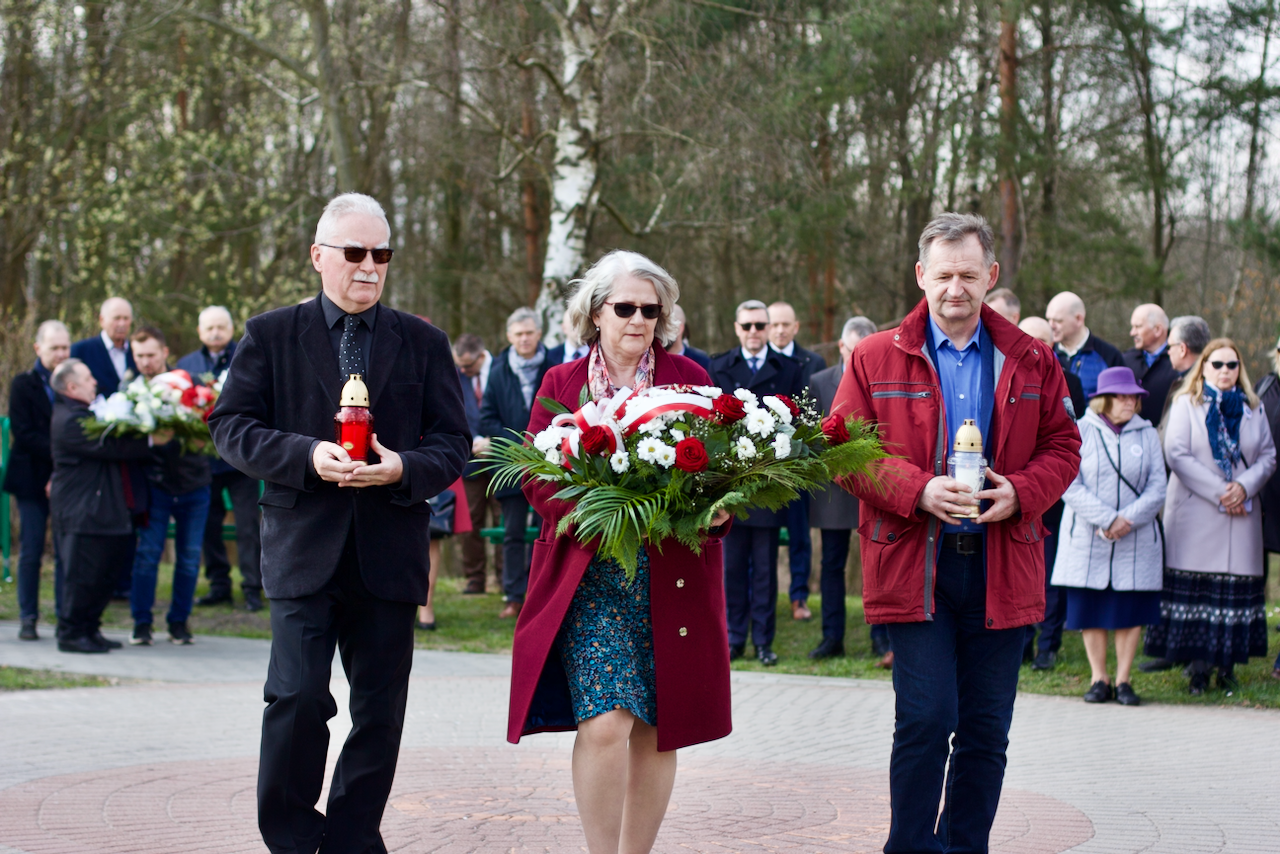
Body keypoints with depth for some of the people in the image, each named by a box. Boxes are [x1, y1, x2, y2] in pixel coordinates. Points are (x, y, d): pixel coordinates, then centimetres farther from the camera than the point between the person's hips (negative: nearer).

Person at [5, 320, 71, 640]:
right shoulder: (24, 384, 2)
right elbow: (23, 433, -6)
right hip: (33, 479, -2)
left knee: (67, 552, 1)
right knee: (31, 551, 1)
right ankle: (28, 619, 7)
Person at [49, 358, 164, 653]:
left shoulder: (83, 414, 17)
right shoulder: (69, 421, -17)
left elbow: (109, 444, 17)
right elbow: (108, 447, -22)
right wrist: (150, 440, -18)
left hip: (102, 511, 10)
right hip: (81, 514, -10)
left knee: (103, 576, 12)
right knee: (83, 576, -5)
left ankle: (90, 630, 19)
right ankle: (71, 633, 4)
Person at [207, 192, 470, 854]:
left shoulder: (423, 343, 10)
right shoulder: (270, 336, 6)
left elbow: (453, 443, 8)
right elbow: (231, 427, 1)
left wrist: (405, 469, -14)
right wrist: (307, 456, -15)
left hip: (390, 553, 2)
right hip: (304, 549, -2)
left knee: (380, 710, 6)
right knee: (298, 697, -11)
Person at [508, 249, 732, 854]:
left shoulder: (689, 379, 9)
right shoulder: (562, 384, 10)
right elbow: (537, 478, 4)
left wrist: (718, 510, -15)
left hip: (671, 581, 1)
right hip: (589, 576, -1)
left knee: (655, 732, 5)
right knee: (604, 724, -14)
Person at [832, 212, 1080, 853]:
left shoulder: (1031, 361, 9)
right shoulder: (876, 359, 3)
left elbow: (1062, 447, 11)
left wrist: (1019, 493, -10)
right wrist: (919, 491, -16)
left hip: (1001, 568, 3)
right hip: (912, 563, -3)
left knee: (987, 729, 7)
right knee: (925, 720, -8)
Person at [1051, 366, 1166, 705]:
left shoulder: (1147, 434, 7)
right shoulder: (1079, 432, -1)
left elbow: (1157, 489, 1)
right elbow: (1070, 486, -9)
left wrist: (1128, 519, -14)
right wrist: (1106, 520, -17)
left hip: (1136, 541, 2)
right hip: (1087, 539, -1)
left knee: (1131, 610, 1)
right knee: (1091, 610, 2)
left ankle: (1123, 680, 10)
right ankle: (1099, 679, 12)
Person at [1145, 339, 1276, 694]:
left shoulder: (1252, 408, 14)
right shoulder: (1186, 404, 4)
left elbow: (1268, 455, 11)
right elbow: (1176, 454, -7)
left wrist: (1244, 486, -9)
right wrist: (1219, 491, -13)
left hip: (1241, 515, 3)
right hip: (1195, 513, -3)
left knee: (1236, 583, -1)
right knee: (1195, 584, -6)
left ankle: (1227, 665, 4)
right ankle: (1199, 666, -3)